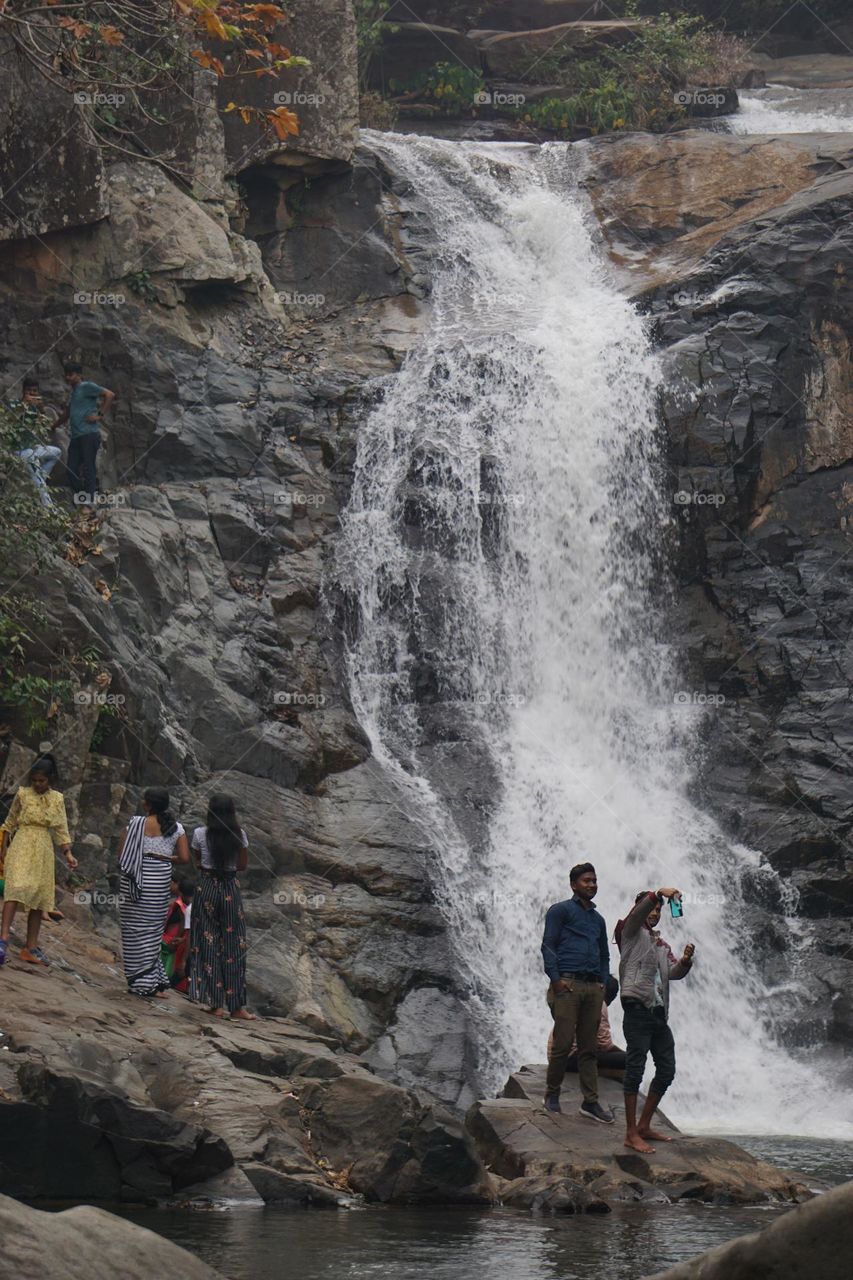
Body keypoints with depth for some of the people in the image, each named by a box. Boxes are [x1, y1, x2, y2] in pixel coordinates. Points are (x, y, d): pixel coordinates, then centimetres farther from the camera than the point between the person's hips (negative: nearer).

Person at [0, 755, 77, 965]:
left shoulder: (57, 799, 6)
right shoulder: (22, 794, 1)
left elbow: (61, 829, 7)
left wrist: (68, 853, -2)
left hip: (44, 850, 4)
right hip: (22, 847, -4)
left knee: (39, 898, 5)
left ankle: (31, 947, 11)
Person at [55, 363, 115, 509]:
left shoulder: (87, 387, 0)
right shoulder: (73, 393, 25)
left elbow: (110, 395, -10)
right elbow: (66, 414, 33)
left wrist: (100, 415, -13)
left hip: (89, 434, -9)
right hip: (76, 436, 9)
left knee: (88, 468, -10)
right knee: (71, 469, 2)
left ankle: (90, 502, -11)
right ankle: (79, 500, 8)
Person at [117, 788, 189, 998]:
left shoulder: (135, 824, -6)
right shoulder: (176, 828, 1)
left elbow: (121, 854, -5)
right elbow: (184, 858, -4)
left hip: (135, 880, -3)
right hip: (161, 879, 3)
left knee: (135, 929, 6)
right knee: (153, 930, 14)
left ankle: (142, 982, 7)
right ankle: (156, 981, 13)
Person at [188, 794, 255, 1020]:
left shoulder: (200, 834, -6)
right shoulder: (239, 834, -4)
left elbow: (197, 863, 4)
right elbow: (243, 865, 3)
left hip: (207, 888, -1)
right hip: (231, 888, 1)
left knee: (208, 944, 6)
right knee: (233, 946, 6)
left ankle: (216, 1003, 4)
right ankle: (236, 1005, 5)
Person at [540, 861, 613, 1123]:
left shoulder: (598, 919, 25)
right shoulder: (560, 910, 5)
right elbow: (548, 945, -3)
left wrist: (603, 982, 12)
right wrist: (556, 979, -13)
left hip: (593, 988, 6)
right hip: (567, 985, -6)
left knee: (588, 1048, 4)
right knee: (563, 1044, -8)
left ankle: (590, 1102, 3)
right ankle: (552, 1095, 5)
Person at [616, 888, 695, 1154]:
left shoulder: (661, 945, 25)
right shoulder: (631, 933, 5)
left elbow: (674, 973, 10)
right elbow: (636, 914, -17)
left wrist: (685, 960, -12)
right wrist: (659, 893, -32)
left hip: (659, 1014, 8)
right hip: (638, 1010, -8)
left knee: (666, 1071, 10)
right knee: (636, 1069, -10)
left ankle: (644, 1126, 20)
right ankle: (631, 1134, -9)